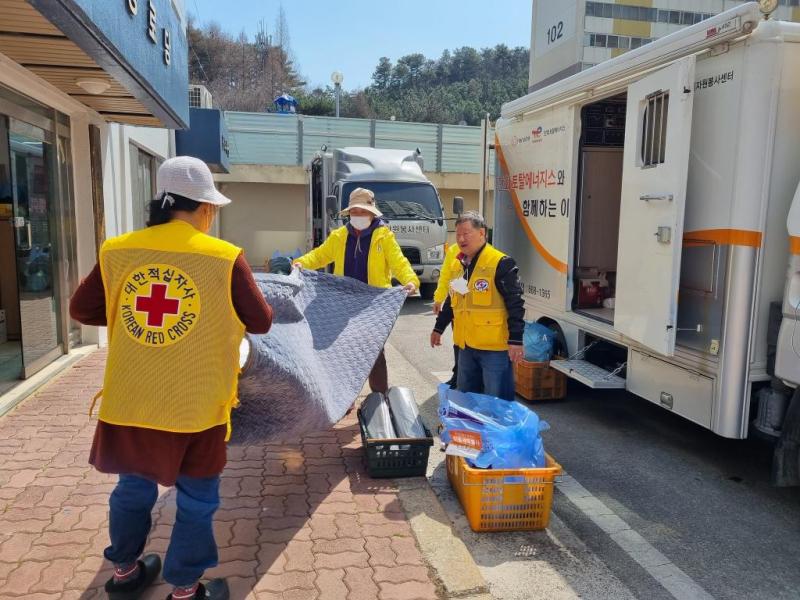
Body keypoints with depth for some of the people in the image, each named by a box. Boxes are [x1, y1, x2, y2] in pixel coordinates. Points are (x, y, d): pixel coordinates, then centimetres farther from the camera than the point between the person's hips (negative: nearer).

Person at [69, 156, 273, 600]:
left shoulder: (117, 251, -3)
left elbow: (82, 309, 6)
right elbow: (261, 322, -6)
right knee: (197, 500, 14)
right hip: (195, 405, -4)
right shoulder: (224, 257, -13)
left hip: (129, 401, 4)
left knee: (133, 488, 25)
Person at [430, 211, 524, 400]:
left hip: (495, 347, -8)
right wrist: (439, 328, 27)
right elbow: (452, 300, 24)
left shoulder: (501, 263, -12)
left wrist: (516, 340, -19)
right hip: (466, 345, 8)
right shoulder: (459, 265, 13)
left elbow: (515, 303, -15)